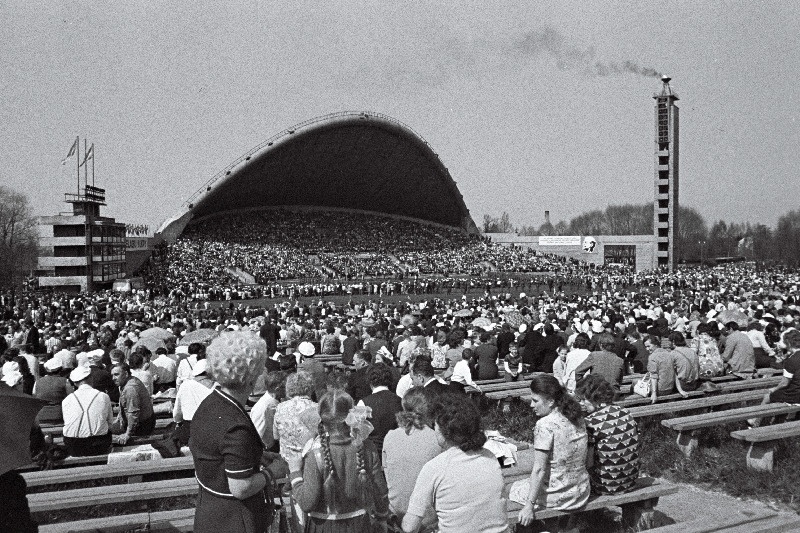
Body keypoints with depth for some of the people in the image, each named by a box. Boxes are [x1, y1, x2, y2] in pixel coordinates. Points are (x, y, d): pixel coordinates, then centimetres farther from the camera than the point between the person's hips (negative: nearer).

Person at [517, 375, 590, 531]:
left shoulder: (545, 425, -21)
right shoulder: (578, 418, 0)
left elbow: (539, 470, -22)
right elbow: (585, 457, 8)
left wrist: (530, 505, -19)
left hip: (557, 498, -7)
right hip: (581, 494, 7)